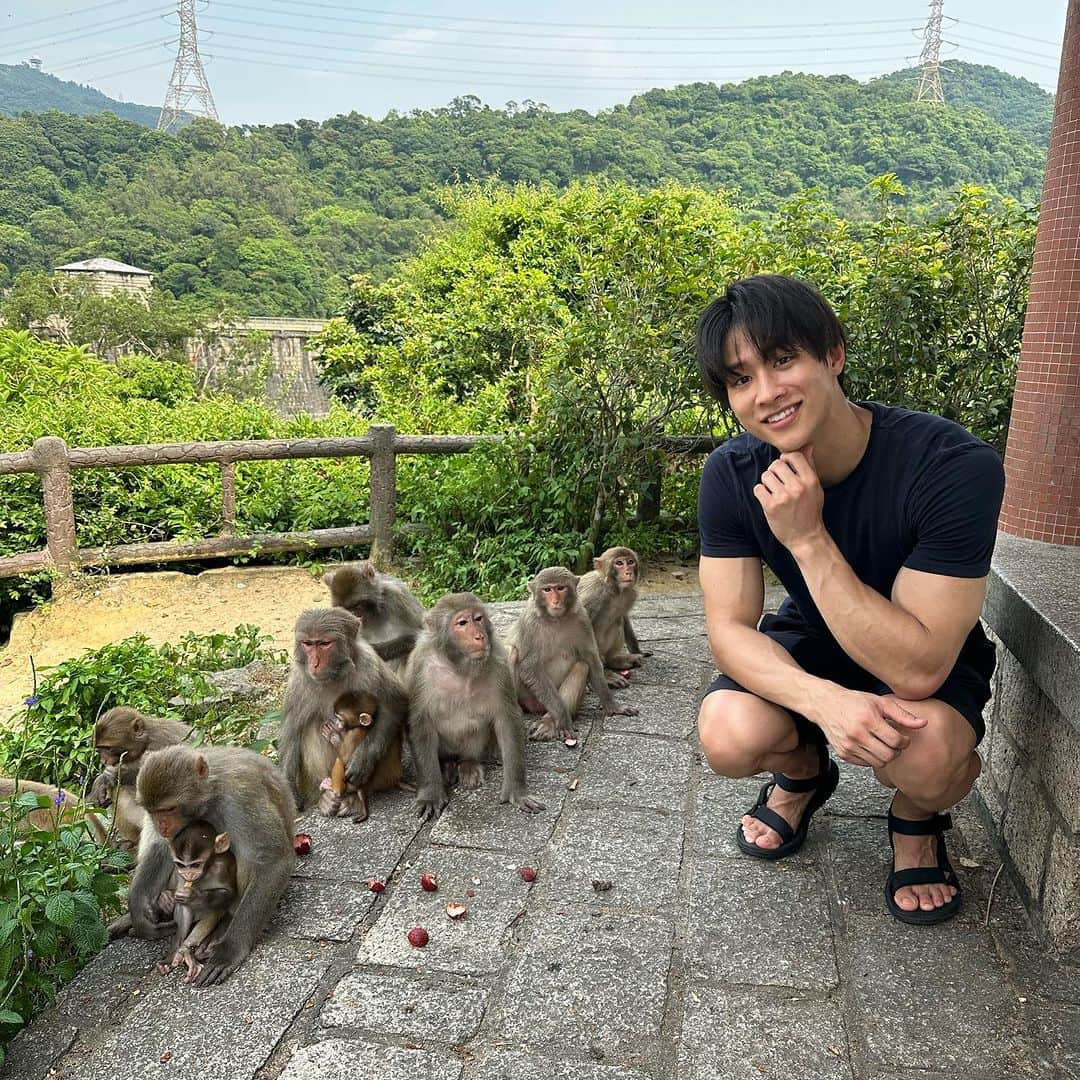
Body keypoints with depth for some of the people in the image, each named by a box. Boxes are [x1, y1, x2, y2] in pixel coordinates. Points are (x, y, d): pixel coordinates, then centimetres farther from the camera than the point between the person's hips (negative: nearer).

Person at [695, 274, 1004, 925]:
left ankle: (918, 820, 5)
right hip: (810, 642, 3)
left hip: (935, 660, -2)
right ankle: (804, 771, 12)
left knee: (923, 754, -35)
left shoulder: (957, 467, -31)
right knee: (730, 736, -26)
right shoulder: (732, 474, -19)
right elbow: (731, 627, -19)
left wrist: (807, 537, -39)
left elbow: (916, 669, -32)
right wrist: (824, 700, -39)